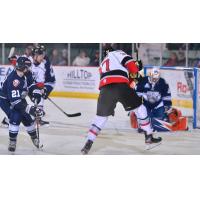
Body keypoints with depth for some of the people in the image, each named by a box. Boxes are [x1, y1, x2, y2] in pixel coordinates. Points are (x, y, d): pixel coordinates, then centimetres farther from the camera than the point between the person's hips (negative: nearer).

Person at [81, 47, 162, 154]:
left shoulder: (103, 64, 38)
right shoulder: (117, 53, 19)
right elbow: (131, 64, 4)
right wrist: (137, 67, 23)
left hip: (105, 88, 5)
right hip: (120, 85, -5)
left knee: (101, 117, 18)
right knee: (139, 107, 15)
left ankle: (88, 143, 4)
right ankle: (149, 136, 18)